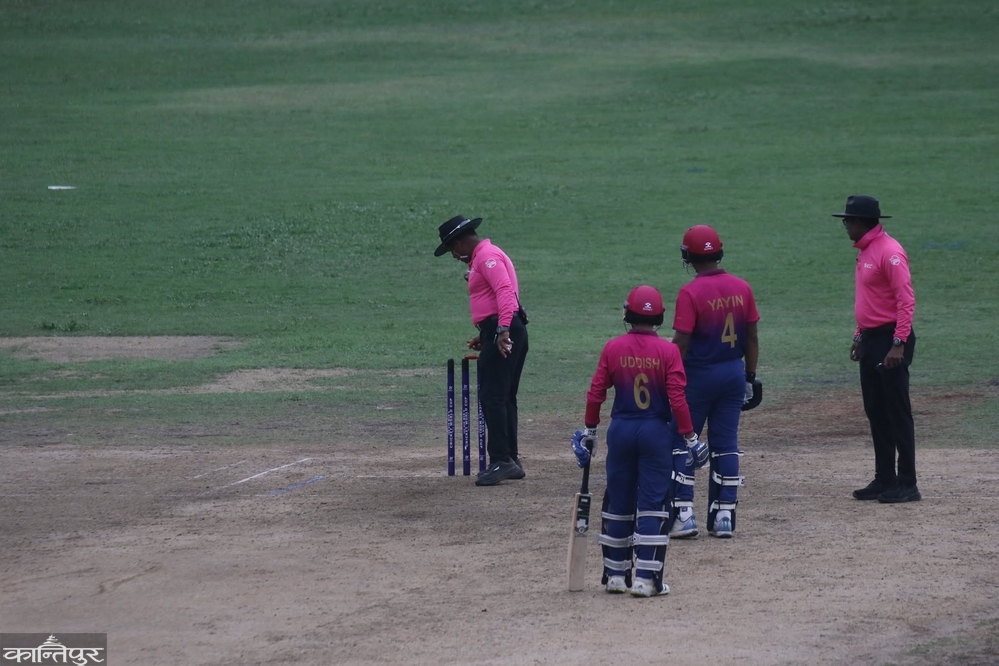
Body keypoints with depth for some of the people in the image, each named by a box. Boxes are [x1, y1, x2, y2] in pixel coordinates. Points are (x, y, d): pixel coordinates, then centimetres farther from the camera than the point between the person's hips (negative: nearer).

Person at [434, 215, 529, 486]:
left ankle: (501, 461, -17)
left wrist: (502, 330, -33)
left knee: (493, 397, -13)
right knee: (503, 398, 14)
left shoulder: (487, 256, -9)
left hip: (501, 333, -11)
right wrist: (485, 336, 29)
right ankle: (510, 461, 17)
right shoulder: (483, 257, 24)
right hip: (501, 332, 11)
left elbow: (505, 291, -23)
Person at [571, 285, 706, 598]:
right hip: (656, 432, -2)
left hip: (620, 430, 2)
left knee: (618, 503, 12)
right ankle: (646, 579, -3)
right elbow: (677, 399, -11)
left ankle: (615, 575, 18)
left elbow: (595, 393, 0)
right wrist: (690, 438, -3)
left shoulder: (613, 348, -3)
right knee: (653, 504, 1)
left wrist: (590, 431, 13)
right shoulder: (668, 351, -8)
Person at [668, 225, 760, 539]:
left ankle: (684, 515, 1)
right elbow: (752, 338, 6)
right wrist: (750, 377, 15)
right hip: (734, 373, 5)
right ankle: (724, 518, 10)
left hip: (698, 375, -5)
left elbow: (681, 342, -16)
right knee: (726, 445, 10)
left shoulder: (691, 292, -15)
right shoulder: (742, 288, 1)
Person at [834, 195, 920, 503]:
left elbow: (906, 301, -21)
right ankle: (885, 480, 19)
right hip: (870, 340, 10)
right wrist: (859, 336, 21)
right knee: (876, 412, 12)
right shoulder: (864, 252, 14)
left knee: (897, 413, -7)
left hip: (890, 339, -10)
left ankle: (907, 485, -4)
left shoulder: (889, 252, -16)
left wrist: (898, 344, -25)